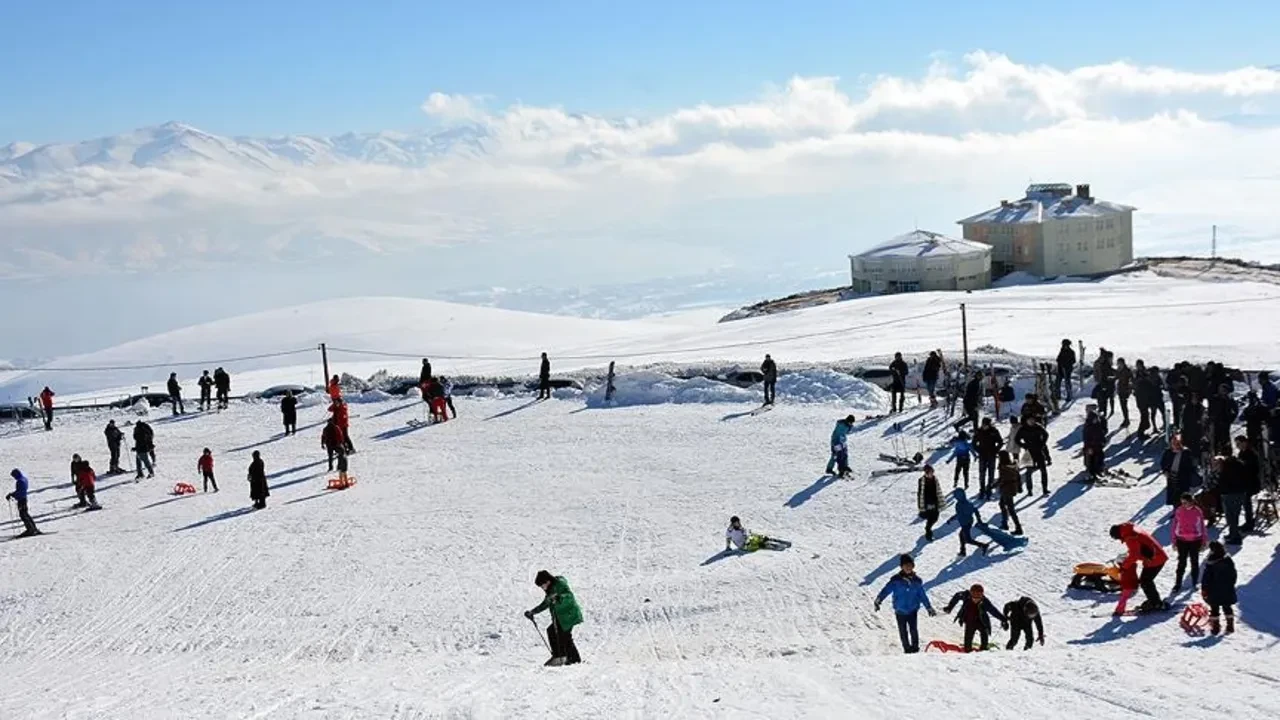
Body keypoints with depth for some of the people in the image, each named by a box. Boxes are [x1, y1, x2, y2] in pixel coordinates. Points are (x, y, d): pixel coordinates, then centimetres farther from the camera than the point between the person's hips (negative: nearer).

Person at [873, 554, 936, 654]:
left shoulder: (917, 581, 3)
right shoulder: (896, 580, -5)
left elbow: (923, 596, 13)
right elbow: (886, 589, -11)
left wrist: (929, 608, 17)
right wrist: (878, 600, -24)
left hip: (913, 610, 0)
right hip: (900, 611, 0)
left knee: (913, 629, -11)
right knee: (903, 631, 6)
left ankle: (915, 647, 5)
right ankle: (907, 648, 21)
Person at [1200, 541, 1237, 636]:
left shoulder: (1210, 564, -16)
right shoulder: (1228, 561, -5)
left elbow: (1206, 578, -11)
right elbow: (1233, 575, 6)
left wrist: (1204, 589, 0)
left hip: (1214, 592, -3)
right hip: (1227, 591, 3)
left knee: (1214, 609, 8)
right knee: (1227, 608, 15)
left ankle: (1215, 627, 8)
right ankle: (1230, 627, 15)